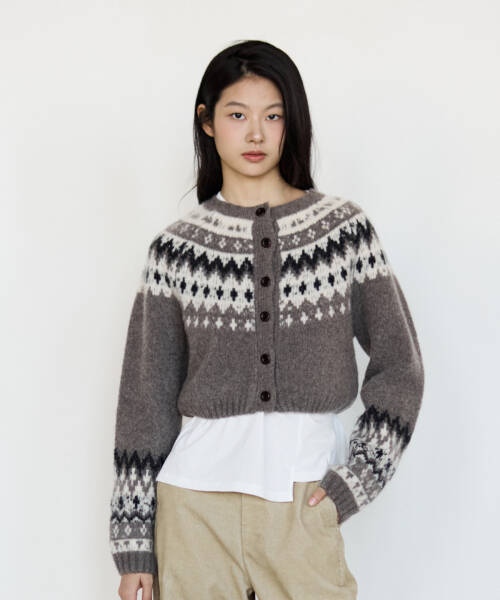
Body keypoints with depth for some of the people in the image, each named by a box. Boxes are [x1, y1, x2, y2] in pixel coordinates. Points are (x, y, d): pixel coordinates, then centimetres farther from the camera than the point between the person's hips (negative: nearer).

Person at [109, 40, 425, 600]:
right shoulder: (176, 248, 1)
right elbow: (146, 398, 3)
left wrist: (354, 478, -3)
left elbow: (398, 366, 6)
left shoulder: (346, 229, 1)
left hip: (304, 501, 0)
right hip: (196, 499, 0)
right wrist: (135, 547, 2)